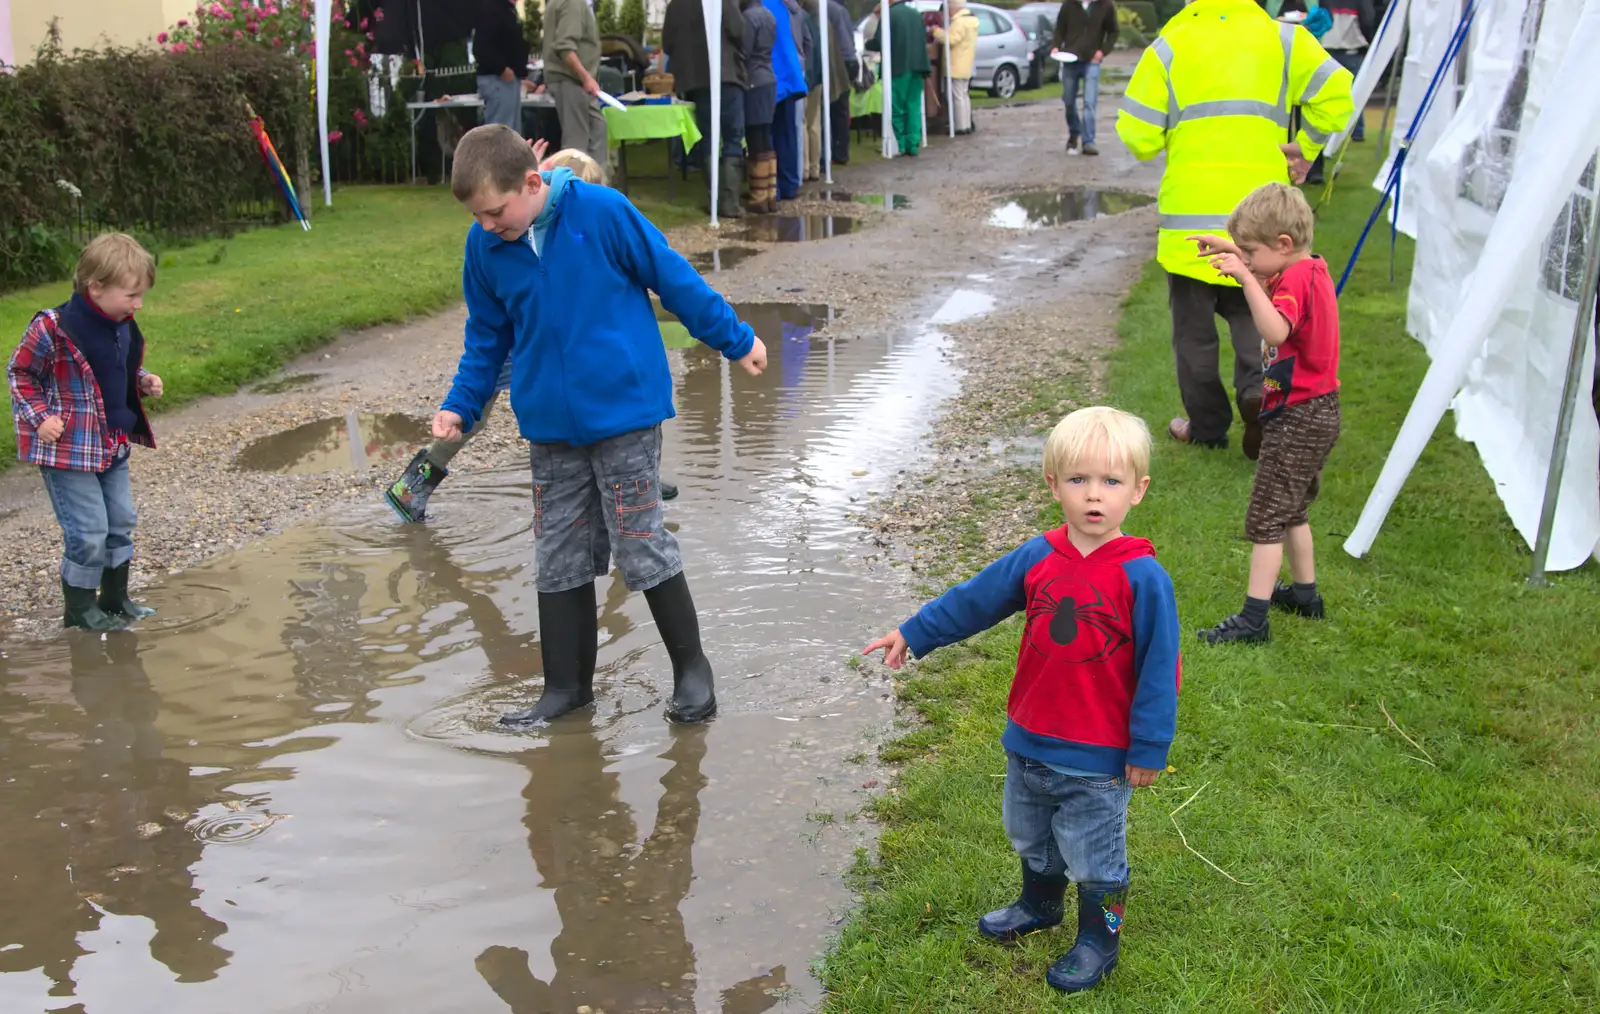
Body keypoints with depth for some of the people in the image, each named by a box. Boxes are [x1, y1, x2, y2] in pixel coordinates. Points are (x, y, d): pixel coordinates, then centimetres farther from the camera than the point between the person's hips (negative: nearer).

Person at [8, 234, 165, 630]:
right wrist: (39, 418, -18)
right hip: (68, 450, -8)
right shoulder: (53, 328, -20)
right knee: (88, 533, -4)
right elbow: (19, 374, -9)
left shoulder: (124, 327, 2)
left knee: (121, 523, 15)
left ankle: (115, 600, 31)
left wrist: (143, 382, 0)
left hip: (114, 446, 8)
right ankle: (79, 611, 14)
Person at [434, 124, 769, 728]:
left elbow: (674, 278, -5)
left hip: (623, 411, -5)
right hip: (549, 426, 5)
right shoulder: (484, 246, 0)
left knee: (643, 547, -1)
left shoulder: (602, 212, -14)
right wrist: (461, 405, 5)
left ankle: (692, 670, 17)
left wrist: (735, 341, 4)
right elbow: (487, 336, 14)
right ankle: (567, 685, 23)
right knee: (559, 559, 10)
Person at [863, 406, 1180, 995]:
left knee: (1095, 858, 12)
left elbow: (1158, 670, -15)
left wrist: (1148, 749, -12)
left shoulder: (1142, 576, -20)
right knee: (1031, 837, 27)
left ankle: (1099, 940, 35)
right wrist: (913, 635, 15)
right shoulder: (1036, 560, -7)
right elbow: (973, 601, 8)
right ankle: (1040, 906, 52)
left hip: (1099, 759, -5)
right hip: (1029, 743, 6)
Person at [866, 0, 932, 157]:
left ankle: (900, 145, 4)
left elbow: (879, 42, -10)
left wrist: (867, 43, 10)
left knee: (897, 108, 3)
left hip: (899, 66, -6)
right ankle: (912, 145, 5)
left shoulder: (889, 14, -8)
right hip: (917, 66, 6)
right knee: (913, 107, 7)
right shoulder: (916, 14, 11)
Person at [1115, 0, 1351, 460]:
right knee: (1252, 313, 16)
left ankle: (1207, 425, 18)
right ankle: (1256, 386, -10)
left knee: (1194, 324, 12)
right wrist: (1304, 149, 9)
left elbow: (1137, 135, -3)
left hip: (1191, 210, -1)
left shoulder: (1168, 46, 0)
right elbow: (1335, 95, -4)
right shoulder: (1282, 38, 4)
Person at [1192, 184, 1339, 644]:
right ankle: (1305, 593, 35)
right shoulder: (1310, 269, 9)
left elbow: (1275, 330, -41)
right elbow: (1270, 287, 29)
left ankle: (1253, 619, -7)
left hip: (1298, 418, -10)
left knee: (1266, 517, -7)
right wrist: (1231, 250, 15)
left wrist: (1246, 277, -43)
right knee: (1292, 510, 23)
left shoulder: (1297, 279, -22)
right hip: (1315, 413, 10)